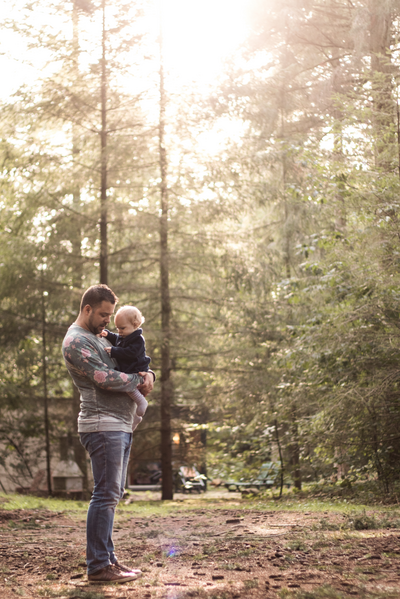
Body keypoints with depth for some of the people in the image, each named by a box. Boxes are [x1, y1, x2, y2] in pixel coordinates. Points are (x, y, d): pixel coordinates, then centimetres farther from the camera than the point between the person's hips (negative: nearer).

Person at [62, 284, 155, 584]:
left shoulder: (101, 337, 22)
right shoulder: (76, 341, -8)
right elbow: (104, 378, -18)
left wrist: (148, 374, 1)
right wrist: (138, 380, -5)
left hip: (121, 425, 10)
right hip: (103, 425, -10)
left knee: (113, 494, 11)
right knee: (106, 495, -11)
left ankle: (107, 558, 16)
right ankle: (98, 566, -8)